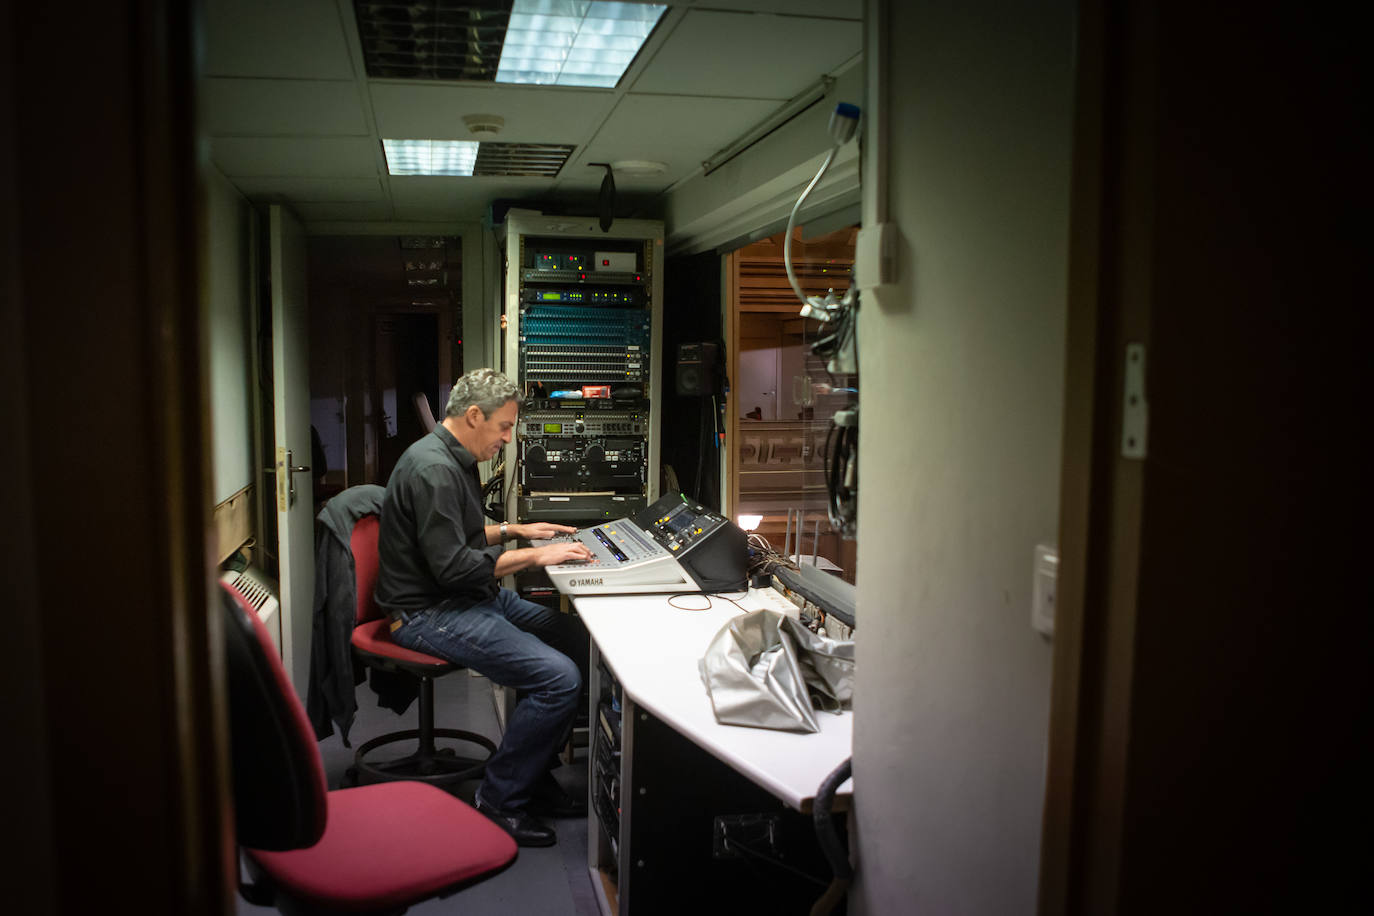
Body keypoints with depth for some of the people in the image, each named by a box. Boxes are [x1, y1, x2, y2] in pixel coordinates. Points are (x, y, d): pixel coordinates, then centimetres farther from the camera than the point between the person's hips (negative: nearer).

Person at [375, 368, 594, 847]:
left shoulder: (455, 460, 13)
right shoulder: (432, 470, -21)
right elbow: (453, 567, -26)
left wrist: (512, 530, 15)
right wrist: (532, 555, -18)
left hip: (475, 597, 11)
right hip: (432, 613, -11)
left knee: (579, 641, 4)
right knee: (559, 677, -22)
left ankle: (533, 776, 13)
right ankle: (498, 802, -4)